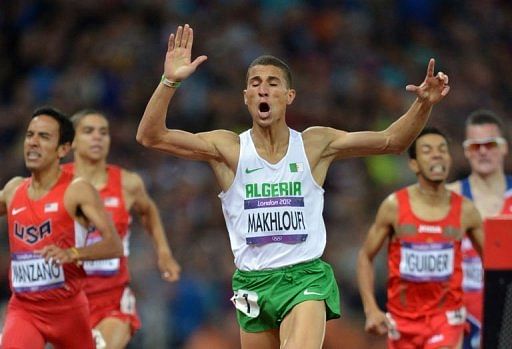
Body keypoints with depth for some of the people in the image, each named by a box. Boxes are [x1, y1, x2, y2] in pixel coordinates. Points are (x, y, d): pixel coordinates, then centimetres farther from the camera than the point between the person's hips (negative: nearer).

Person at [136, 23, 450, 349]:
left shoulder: (315, 144, 3)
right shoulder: (228, 149, -1)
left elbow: (392, 140, 5)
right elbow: (150, 136, -9)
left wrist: (424, 105, -11)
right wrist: (170, 81, -22)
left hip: (306, 277, -2)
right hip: (253, 282, 2)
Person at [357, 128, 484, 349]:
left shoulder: (465, 210, -5)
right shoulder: (394, 206, -7)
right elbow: (365, 256, 2)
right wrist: (371, 310, -7)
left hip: (445, 317, -1)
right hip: (403, 319, 1)